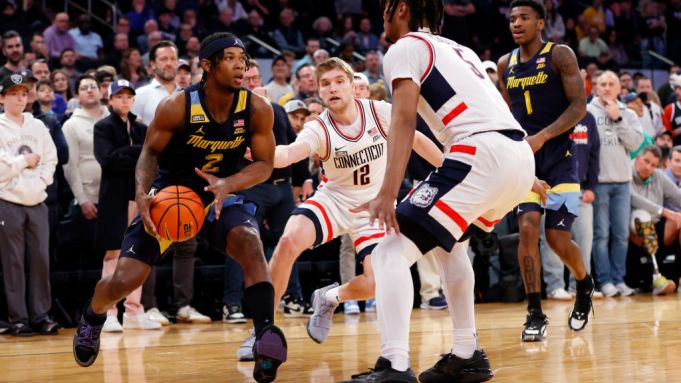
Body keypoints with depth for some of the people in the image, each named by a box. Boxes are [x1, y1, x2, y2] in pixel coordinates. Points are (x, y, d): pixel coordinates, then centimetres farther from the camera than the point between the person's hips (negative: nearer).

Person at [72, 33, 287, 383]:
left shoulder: (257, 110, -17)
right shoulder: (177, 107, -22)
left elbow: (264, 164, -9)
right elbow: (150, 152, -9)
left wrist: (227, 184, -29)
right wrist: (141, 192, -28)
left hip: (220, 194, 1)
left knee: (249, 241, -33)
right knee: (124, 280, -4)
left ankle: (266, 336, -33)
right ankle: (92, 316, 31)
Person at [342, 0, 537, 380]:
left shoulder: (405, 47, 5)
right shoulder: (459, 50, 30)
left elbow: (405, 120, -10)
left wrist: (388, 194, -19)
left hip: (481, 156, -9)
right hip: (521, 156, 9)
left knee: (392, 252, -9)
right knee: (449, 242, 32)